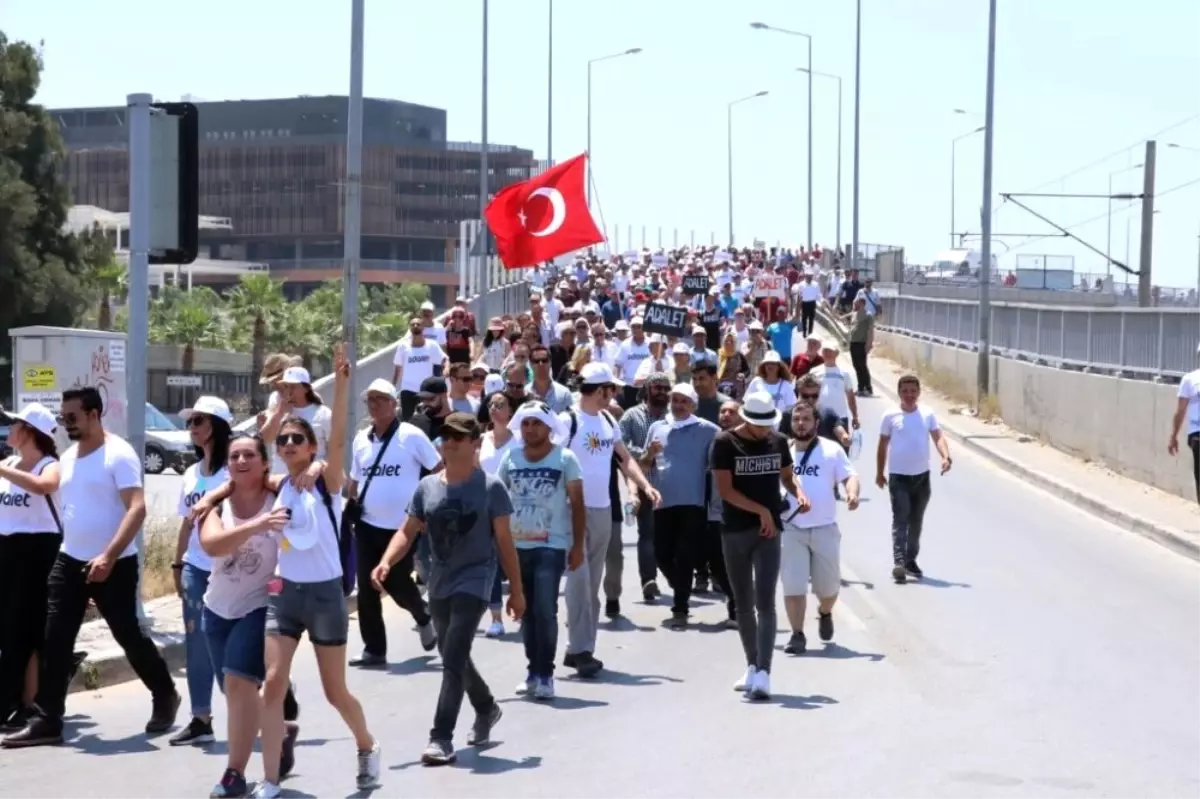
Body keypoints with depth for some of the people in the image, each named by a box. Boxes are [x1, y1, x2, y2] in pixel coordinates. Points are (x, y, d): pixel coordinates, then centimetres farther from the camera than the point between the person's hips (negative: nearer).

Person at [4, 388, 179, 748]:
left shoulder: (118, 454, -13)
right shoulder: (67, 457, 11)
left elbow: (137, 508, -21)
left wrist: (109, 556, -28)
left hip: (113, 565, -7)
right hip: (69, 561, 7)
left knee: (129, 636, 3)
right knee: (54, 641, -1)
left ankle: (165, 696, 25)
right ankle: (47, 721, 2)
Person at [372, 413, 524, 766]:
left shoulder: (490, 487, -8)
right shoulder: (427, 487, 4)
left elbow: (504, 541, -5)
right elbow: (407, 532, 5)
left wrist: (516, 590, -3)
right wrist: (386, 562, -14)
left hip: (474, 581, -6)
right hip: (440, 583, 6)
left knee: (453, 658, -16)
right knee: (453, 657, 19)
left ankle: (441, 738, -16)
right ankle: (486, 708, 45)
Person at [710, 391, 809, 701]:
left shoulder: (778, 442, 6)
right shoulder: (725, 443, -5)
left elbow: (786, 476, 21)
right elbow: (725, 490, -10)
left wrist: (798, 492, -1)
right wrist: (761, 511, -16)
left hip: (769, 531, 0)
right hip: (735, 532, 0)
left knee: (765, 603, -10)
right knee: (743, 604, 10)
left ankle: (763, 673, -15)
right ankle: (752, 666, 24)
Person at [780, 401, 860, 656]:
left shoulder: (832, 449, 4)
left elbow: (849, 475, -3)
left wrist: (852, 493, -24)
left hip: (824, 528, 0)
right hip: (790, 529, 0)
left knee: (828, 585, 9)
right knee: (793, 585, -6)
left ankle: (825, 613, 41)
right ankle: (797, 635, 4)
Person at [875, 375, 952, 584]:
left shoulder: (927, 414, 2)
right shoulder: (891, 416, -4)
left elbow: (938, 437, -6)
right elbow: (883, 446, 3)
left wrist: (946, 457, -25)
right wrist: (879, 473, 5)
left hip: (922, 476, 3)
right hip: (898, 477, -3)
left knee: (916, 521, 12)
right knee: (900, 520, -11)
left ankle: (911, 560, 24)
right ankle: (898, 563, -17)